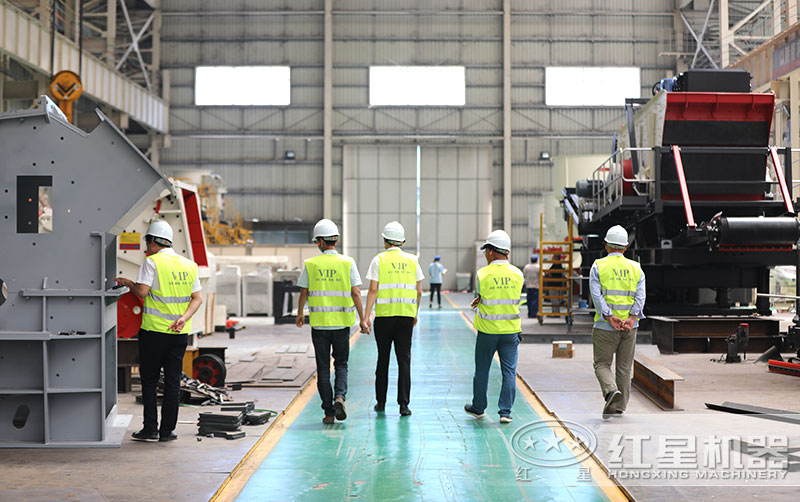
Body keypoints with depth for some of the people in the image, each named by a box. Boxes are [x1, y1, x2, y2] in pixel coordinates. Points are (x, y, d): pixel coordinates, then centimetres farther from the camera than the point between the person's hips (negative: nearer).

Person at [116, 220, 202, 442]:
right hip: (180, 333, 5)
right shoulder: (189, 265, 10)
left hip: (154, 331, -4)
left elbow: (142, 291, -16)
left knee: (149, 380, 8)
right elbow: (198, 298, 6)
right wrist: (184, 318, -4)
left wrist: (128, 282, 2)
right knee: (173, 382, 8)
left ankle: (150, 428, 6)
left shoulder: (152, 262, -8)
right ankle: (167, 430, 10)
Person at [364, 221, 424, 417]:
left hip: (384, 315, -1)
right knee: (404, 359, 3)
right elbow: (419, 291, 7)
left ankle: (381, 402, 18)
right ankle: (404, 404, -3)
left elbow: (373, 290, -8)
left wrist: (366, 316, -7)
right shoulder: (412, 260, 6)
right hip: (406, 315, 1)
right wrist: (415, 313, 20)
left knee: (383, 358, 10)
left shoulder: (379, 260, -2)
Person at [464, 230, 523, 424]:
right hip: (511, 330, 2)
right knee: (509, 371, 5)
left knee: (482, 370, 13)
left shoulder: (482, 274, -11)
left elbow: (479, 296, 2)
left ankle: (478, 407, 26)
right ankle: (505, 412, 2)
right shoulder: (518, 274, -2)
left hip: (487, 331, -1)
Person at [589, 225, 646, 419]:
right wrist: (631, 318, -13)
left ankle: (611, 390, -20)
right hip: (630, 327, 3)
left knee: (602, 364, 6)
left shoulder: (598, 266, 0)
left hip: (605, 326, -3)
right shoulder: (636, 268, 9)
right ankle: (618, 407, 13)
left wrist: (610, 318, -16)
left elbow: (597, 295, -12)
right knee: (624, 367, 11)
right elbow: (640, 296, -4)